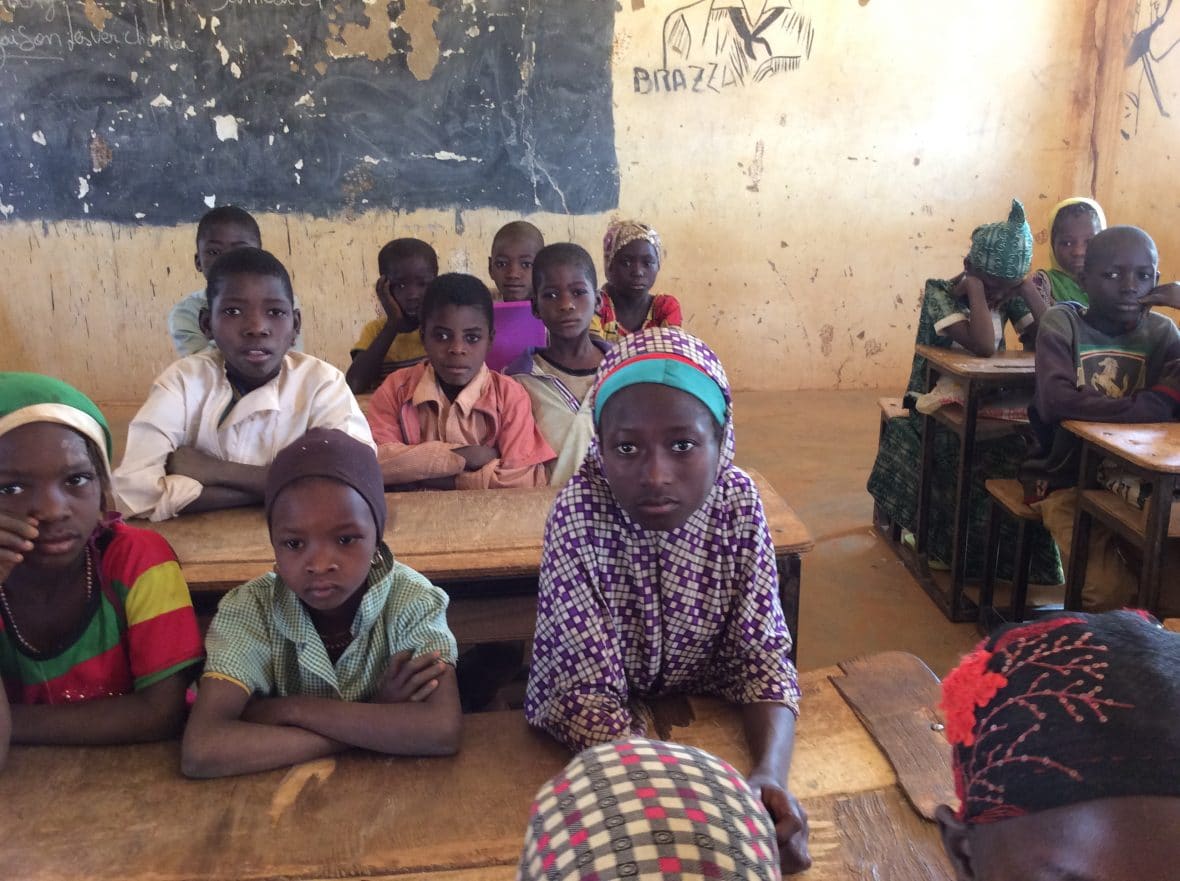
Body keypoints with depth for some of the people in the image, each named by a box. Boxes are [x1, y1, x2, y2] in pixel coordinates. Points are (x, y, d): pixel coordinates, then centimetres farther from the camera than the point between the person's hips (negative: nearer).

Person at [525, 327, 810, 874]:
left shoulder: (738, 501, -16)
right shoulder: (580, 514, -25)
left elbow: (762, 653, -12)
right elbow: (588, 690, -23)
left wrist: (771, 774, -30)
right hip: (584, 736, -2)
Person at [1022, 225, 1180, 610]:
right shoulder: (1062, 321, -8)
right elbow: (1054, 402, -25)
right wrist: (1149, 405, -25)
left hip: (1132, 477, 4)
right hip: (1067, 478, -4)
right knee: (1110, 591, -20)